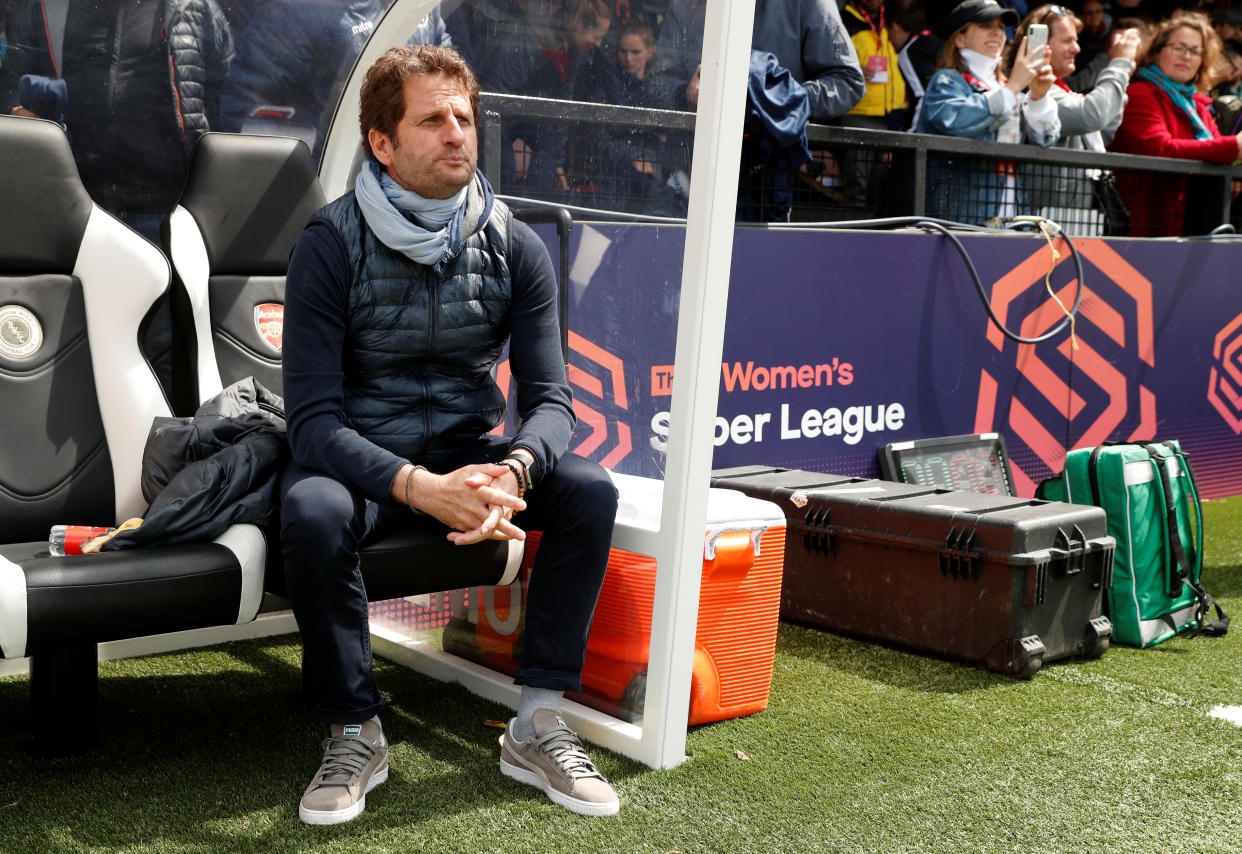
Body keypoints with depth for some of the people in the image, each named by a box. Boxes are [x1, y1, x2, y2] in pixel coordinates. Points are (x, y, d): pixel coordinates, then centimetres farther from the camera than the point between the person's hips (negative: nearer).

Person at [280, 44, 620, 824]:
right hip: (362, 460, -3)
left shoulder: (515, 249, -4)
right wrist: (418, 487, -38)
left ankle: (539, 726, -14)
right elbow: (314, 418, -20)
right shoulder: (332, 245, -14)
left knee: (590, 491, -22)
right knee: (313, 513, -36)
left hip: (467, 454, 3)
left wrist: (514, 470, -33)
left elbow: (550, 399, -8)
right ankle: (356, 732, -15)